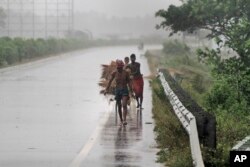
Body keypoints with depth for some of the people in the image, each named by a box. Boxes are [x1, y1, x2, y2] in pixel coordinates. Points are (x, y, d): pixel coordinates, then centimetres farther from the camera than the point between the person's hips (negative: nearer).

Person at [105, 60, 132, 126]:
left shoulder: (126, 73, -5)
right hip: (117, 90, 2)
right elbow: (110, 82, 6)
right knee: (119, 106, 8)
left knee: (124, 105, -17)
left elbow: (128, 82, 3)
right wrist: (106, 90, 5)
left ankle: (124, 120, -25)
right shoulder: (114, 73, -2)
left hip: (125, 90, -2)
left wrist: (131, 91, 4)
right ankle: (121, 120, 21)